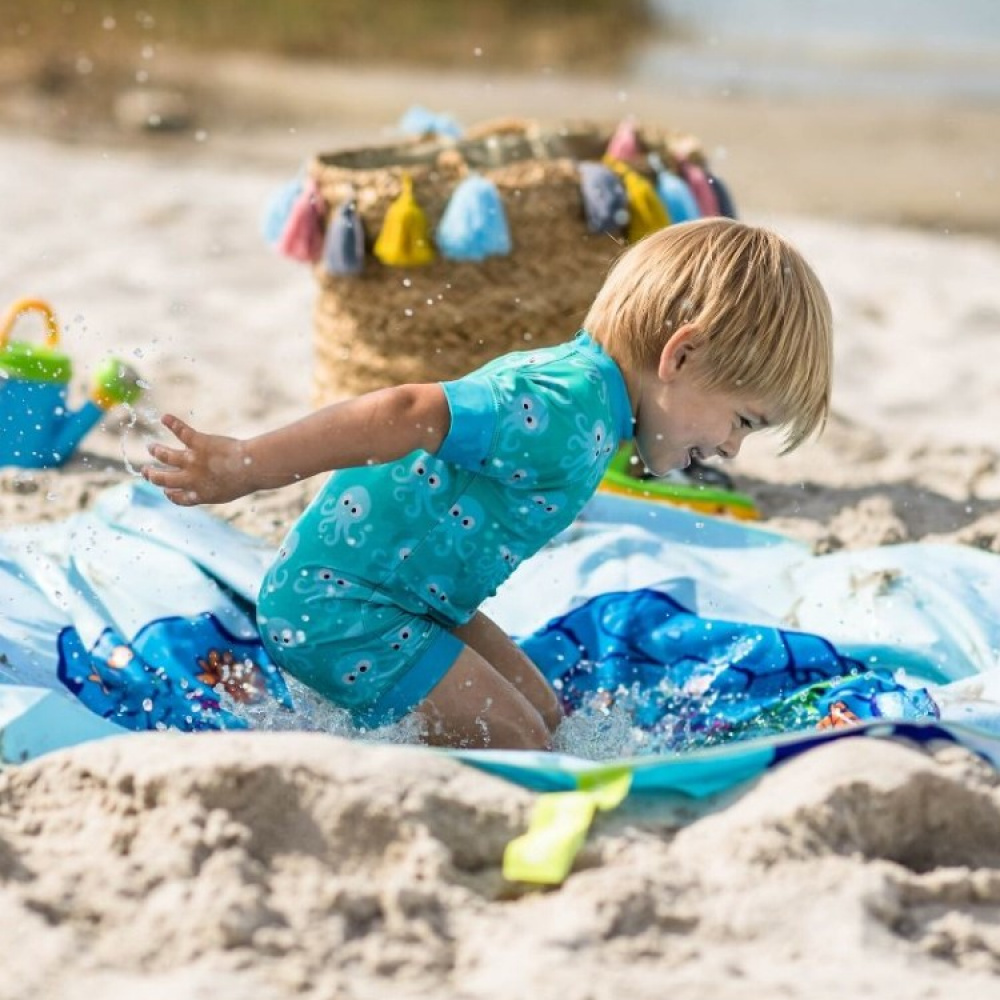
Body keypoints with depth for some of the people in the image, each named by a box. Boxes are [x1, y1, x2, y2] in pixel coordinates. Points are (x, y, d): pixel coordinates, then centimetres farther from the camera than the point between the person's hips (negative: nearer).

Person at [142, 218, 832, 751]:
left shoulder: (576, 378, 7)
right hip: (335, 602, -10)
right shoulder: (568, 414, -26)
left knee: (543, 716, 11)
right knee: (518, 750, -9)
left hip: (408, 593, 10)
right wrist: (245, 469, -34)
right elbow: (405, 416, -33)